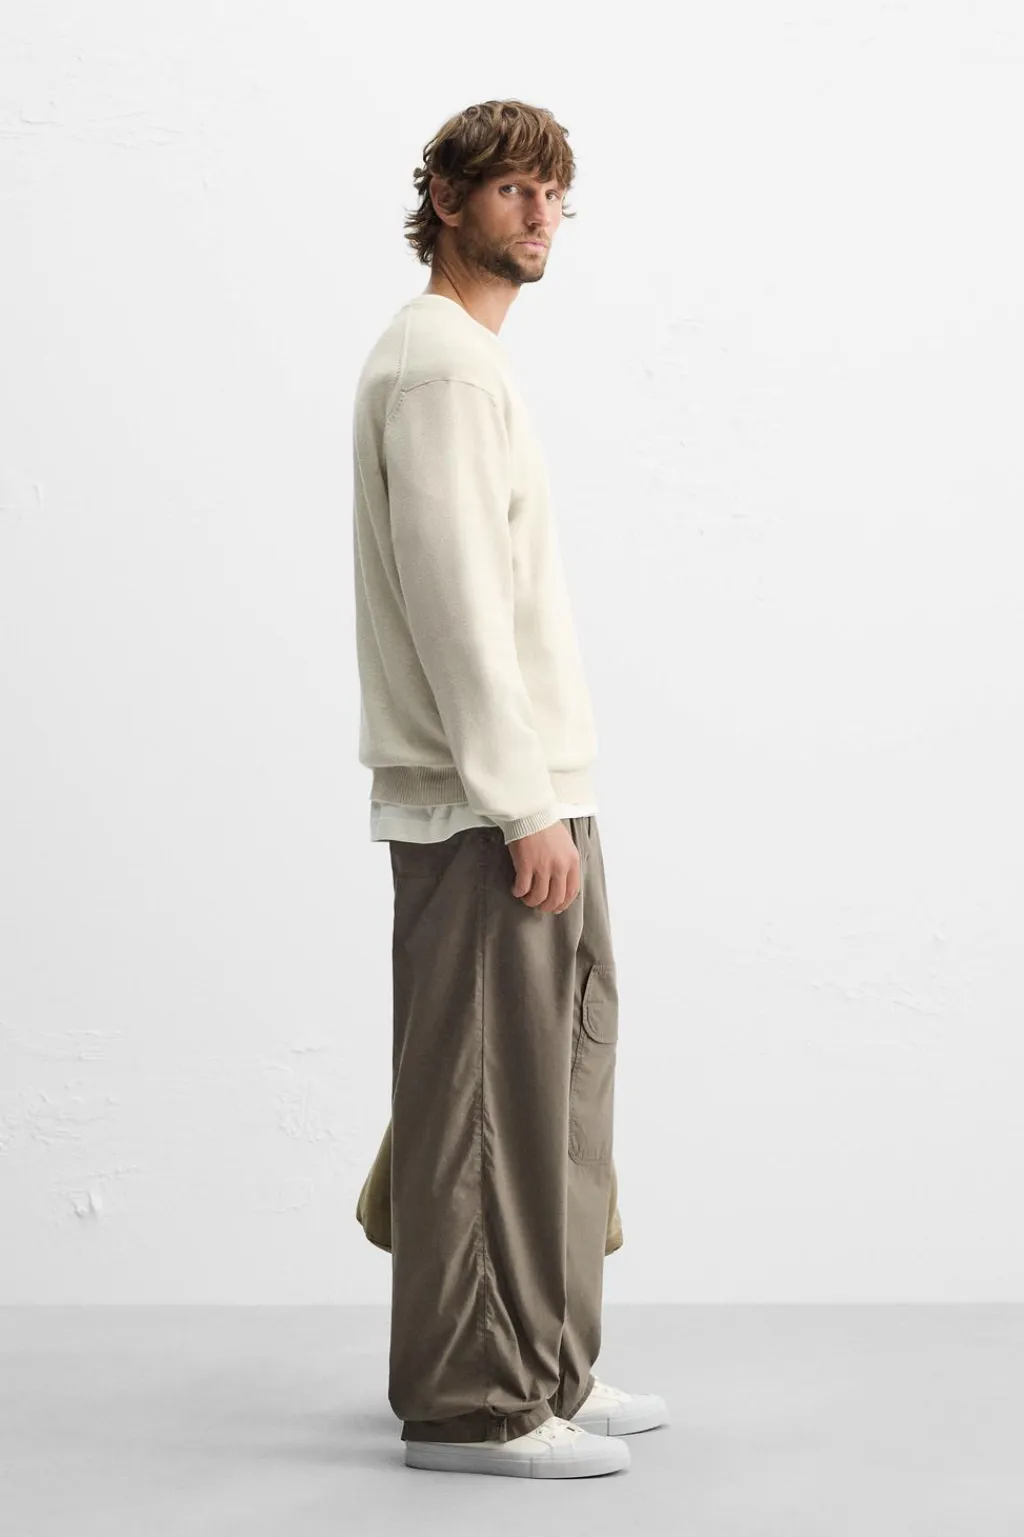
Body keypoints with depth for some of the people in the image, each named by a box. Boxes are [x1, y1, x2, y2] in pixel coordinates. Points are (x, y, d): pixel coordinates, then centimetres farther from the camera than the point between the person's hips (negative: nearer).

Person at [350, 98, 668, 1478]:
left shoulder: (473, 362, 22)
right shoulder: (441, 364, -10)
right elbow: (453, 599, -18)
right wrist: (525, 806, -19)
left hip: (530, 792, 10)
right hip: (486, 803, -10)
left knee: (558, 1077, 13)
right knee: (487, 1094, -6)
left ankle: (541, 1368, 22)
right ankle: (469, 1403, 2)